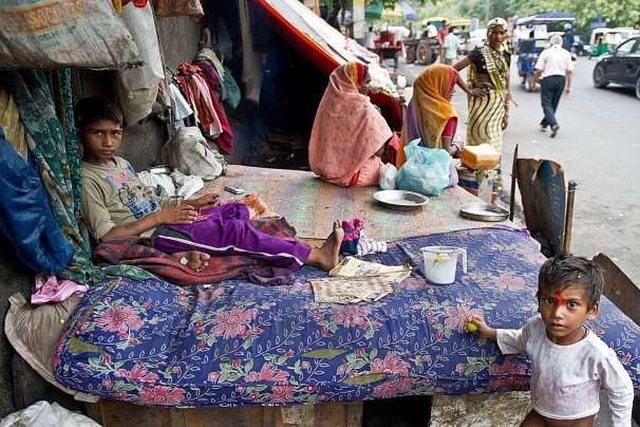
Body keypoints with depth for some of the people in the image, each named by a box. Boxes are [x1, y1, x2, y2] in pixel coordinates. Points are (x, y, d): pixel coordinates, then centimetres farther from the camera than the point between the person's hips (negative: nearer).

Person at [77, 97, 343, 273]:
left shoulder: (119, 163, 15)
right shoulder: (86, 179, -11)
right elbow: (107, 235, -18)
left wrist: (188, 204, 7)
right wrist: (160, 217, -18)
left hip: (164, 220, 9)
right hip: (154, 234, -9)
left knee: (239, 211, 4)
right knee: (235, 230, -21)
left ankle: (187, 252, -19)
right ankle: (316, 256, -21)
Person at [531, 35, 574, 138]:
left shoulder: (546, 52, -2)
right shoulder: (566, 54, 7)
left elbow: (539, 70, -6)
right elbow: (570, 71, 3)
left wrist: (533, 81, 8)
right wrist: (568, 86, 8)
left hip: (548, 79, -4)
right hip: (561, 79, 4)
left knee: (546, 104, -3)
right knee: (554, 104, 16)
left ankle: (554, 124, -23)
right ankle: (544, 124, 26)